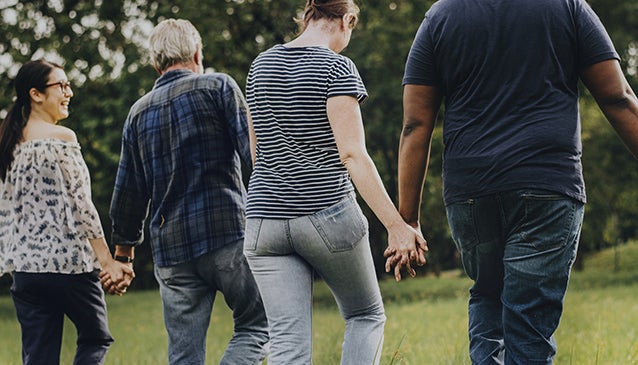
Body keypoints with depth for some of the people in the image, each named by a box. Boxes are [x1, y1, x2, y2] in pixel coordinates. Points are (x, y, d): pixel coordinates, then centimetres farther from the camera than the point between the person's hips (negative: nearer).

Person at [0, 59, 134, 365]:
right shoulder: (62, 139, -10)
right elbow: (81, 204, -13)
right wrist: (107, 261, -9)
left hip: (25, 267, 6)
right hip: (69, 261, -6)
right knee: (96, 339, 12)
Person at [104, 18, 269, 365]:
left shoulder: (138, 112, 15)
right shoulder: (218, 86, 2)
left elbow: (128, 191, 18)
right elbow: (254, 150, -6)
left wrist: (124, 246, 30)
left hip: (170, 247, 4)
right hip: (227, 232, -4)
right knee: (255, 326, 8)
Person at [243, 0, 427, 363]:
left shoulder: (261, 65, 12)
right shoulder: (337, 68, -6)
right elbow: (352, 155, -15)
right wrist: (397, 226, -15)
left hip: (265, 221, 5)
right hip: (328, 214, -4)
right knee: (367, 316, 17)